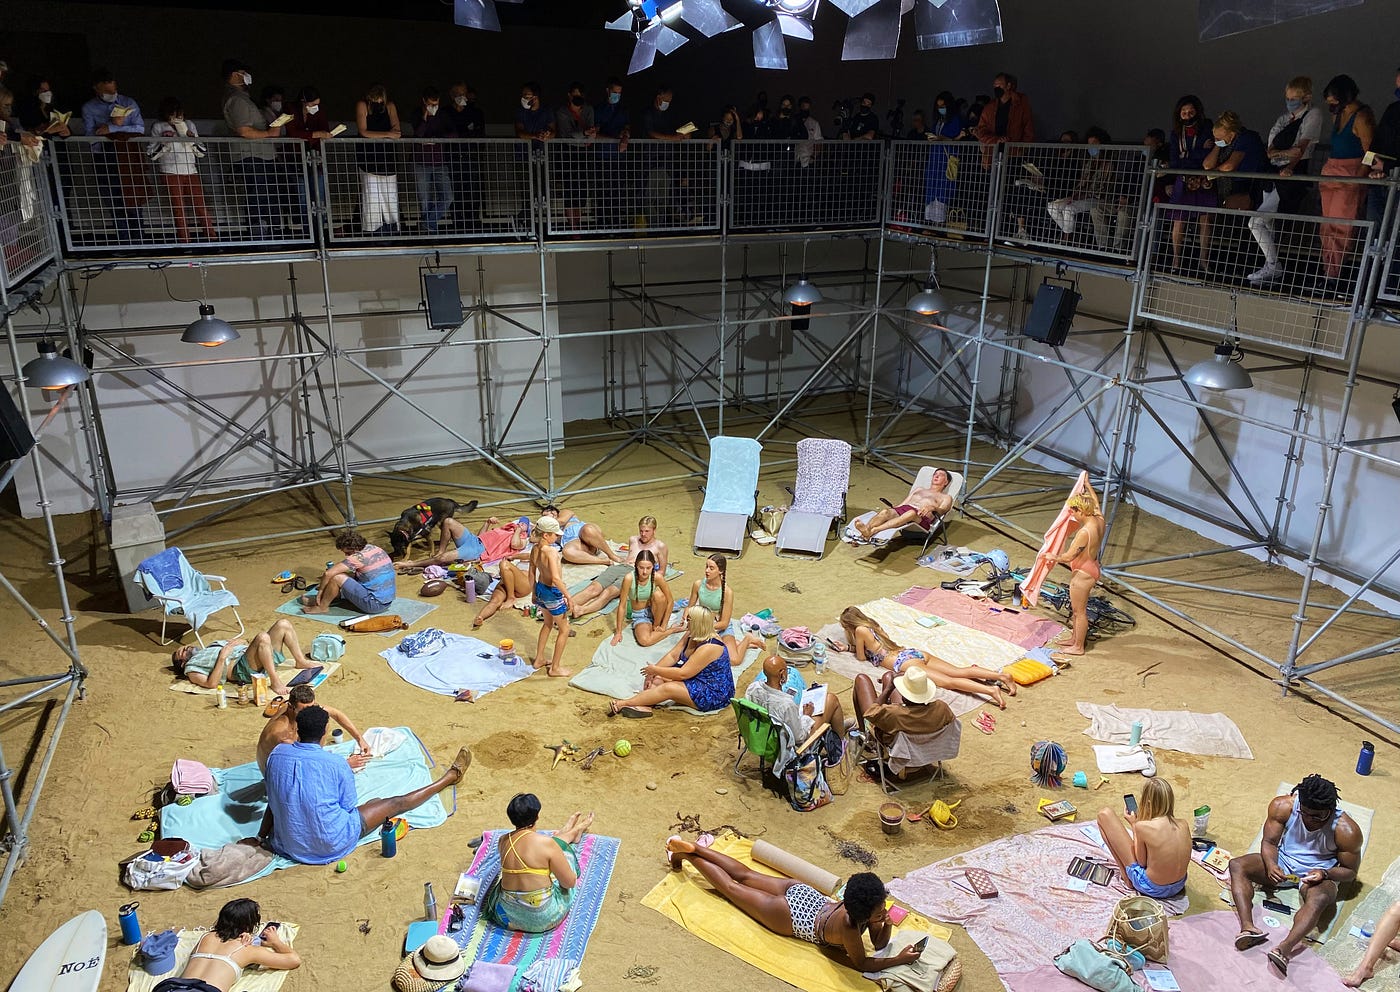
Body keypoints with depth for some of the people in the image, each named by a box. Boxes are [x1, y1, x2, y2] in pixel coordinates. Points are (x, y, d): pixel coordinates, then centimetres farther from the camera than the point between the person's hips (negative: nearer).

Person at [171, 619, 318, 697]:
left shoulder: (212, 646, 37)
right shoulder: (191, 668, 14)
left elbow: (244, 642, 33)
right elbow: (211, 684, -6)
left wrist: (239, 642, 9)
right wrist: (222, 656, -9)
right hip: (242, 669, -8)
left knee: (283, 624, -8)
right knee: (262, 637, -36)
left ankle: (301, 661, -3)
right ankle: (274, 681, -33)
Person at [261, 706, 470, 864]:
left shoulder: (277, 754, -8)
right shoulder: (335, 763, -19)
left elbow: (273, 801, 5)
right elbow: (348, 807, -7)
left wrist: (262, 835, 21)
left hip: (286, 844, 4)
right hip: (330, 846, -4)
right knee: (396, 804, 14)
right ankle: (450, 777, 31)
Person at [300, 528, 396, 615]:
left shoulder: (359, 557, -18)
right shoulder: (375, 548, 8)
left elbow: (328, 573, -19)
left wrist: (320, 591, -3)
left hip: (374, 604, -9)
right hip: (388, 602, 9)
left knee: (336, 577, -9)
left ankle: (322, 607, 10)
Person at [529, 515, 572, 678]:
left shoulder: (535, 549, -3)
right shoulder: (551, 551, -29)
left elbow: (532, 575, 7)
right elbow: (556, 578, -35)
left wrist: (534, 593, 20)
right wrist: (568, 597, -27)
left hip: (540, 589, 8)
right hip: (553, 592, -8)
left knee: (548, 623, 30)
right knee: (564, 629, 10)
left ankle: (539, 659, 42)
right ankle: (555, 669, 18)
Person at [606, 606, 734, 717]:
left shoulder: (708, 648, -28)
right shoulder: (692, 636, 1)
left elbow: (682, 674, -26)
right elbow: (673, 655, 3)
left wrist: (655, 670, -16)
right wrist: (653, 673, -7)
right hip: (697, 680, 10)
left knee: (669, 688, -27)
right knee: (655, 677, -2)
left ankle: (623, 704, -22)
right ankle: (644, 706, -26)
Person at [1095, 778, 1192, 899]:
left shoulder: (1143, 826, -27)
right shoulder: (1184, 824, -11)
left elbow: (1142, 862, -12)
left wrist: (1134, 825, -2)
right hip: (1179, 886, 6)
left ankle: (1127, 877, 8)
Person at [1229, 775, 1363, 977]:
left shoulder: (1346, 831, -19)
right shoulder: (1282, 806, -16)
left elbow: (1350, 872, -6)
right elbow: (1269, 842, -5)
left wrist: (1324, 874, -26)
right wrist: (1271, 865, -27)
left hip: (1319, 875, -3)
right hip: (1282, 864, 3)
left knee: (1319, 899, -39)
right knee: (1237, 865, -22)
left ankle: (1283, 950, -58)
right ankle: (1248, 928, -41)